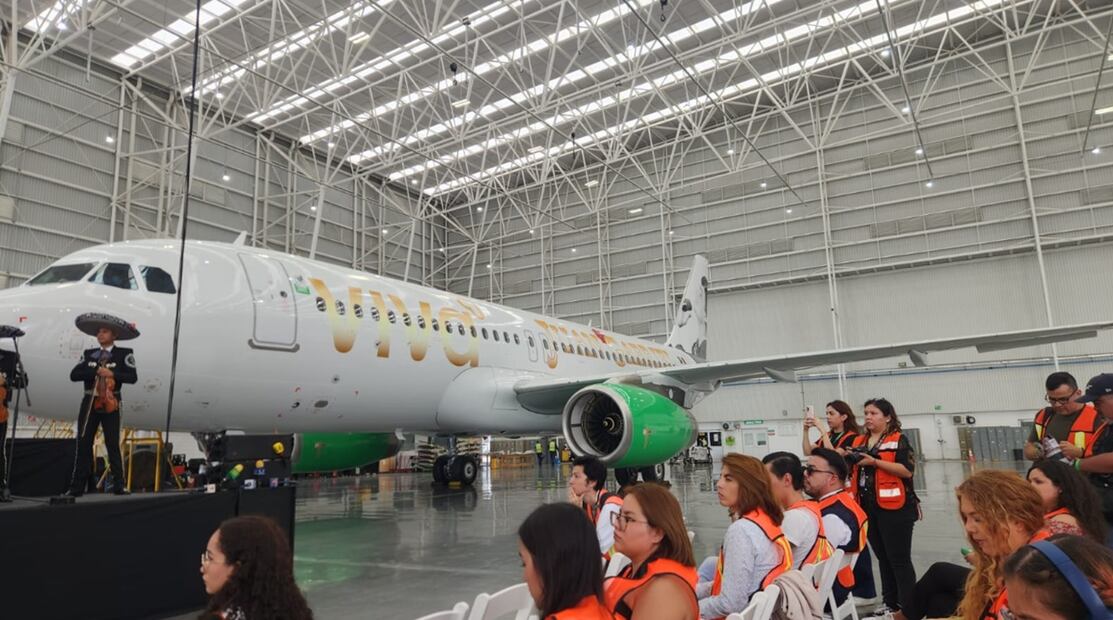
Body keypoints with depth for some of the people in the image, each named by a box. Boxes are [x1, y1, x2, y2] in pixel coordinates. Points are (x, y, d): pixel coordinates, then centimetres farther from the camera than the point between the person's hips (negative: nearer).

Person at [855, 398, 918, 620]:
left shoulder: (898, 440, -7)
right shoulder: (862, 442, 14)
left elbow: (907, 470, -18)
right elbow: (857, 471, 22)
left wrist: (875, 462, -21)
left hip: (894, 508, -7)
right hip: (869, 508, 7)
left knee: (899, 559, -2)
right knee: (883, 558, 14)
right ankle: (890, 602, 24)